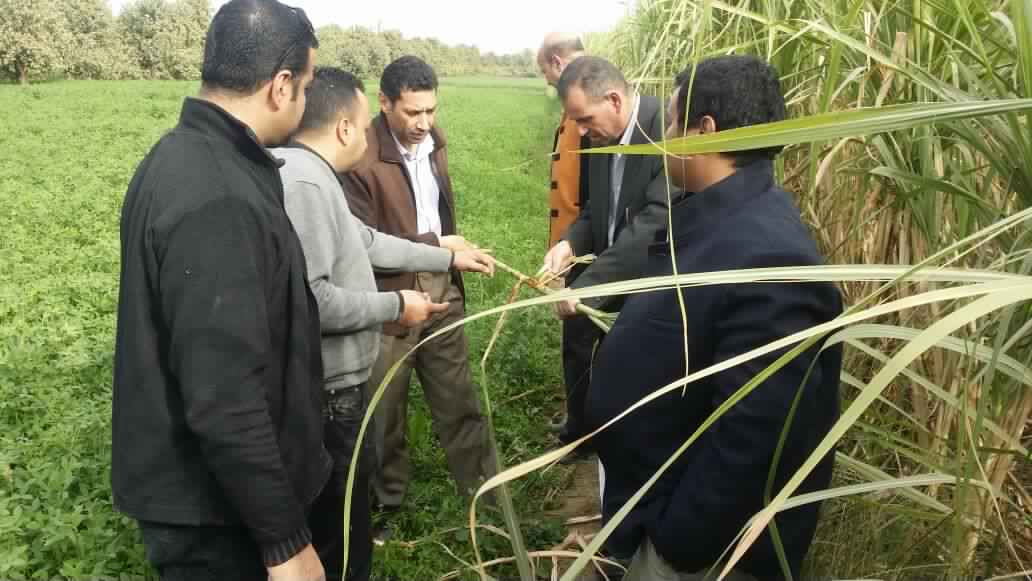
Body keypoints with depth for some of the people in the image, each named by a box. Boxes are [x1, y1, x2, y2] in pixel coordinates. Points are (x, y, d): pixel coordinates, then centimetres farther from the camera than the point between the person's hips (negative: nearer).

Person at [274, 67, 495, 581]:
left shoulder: (310, 176, 10)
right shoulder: (303, 182, -24)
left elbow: (368, 241, 20)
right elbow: (310, 301, -30)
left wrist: (449, 258, 25)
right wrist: (395, 305, -16)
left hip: (335, 382, 11)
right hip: (327, 390, -11)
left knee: (331, 523, 25)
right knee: (338, 533, 7)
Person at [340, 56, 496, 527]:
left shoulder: (433, 140, 3)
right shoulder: (360, 159, -22)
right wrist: (435, 245, -23)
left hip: (441, 289, 6)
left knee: (459, 400, 16)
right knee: (385, 412, 13)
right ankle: (385, 502, 33)